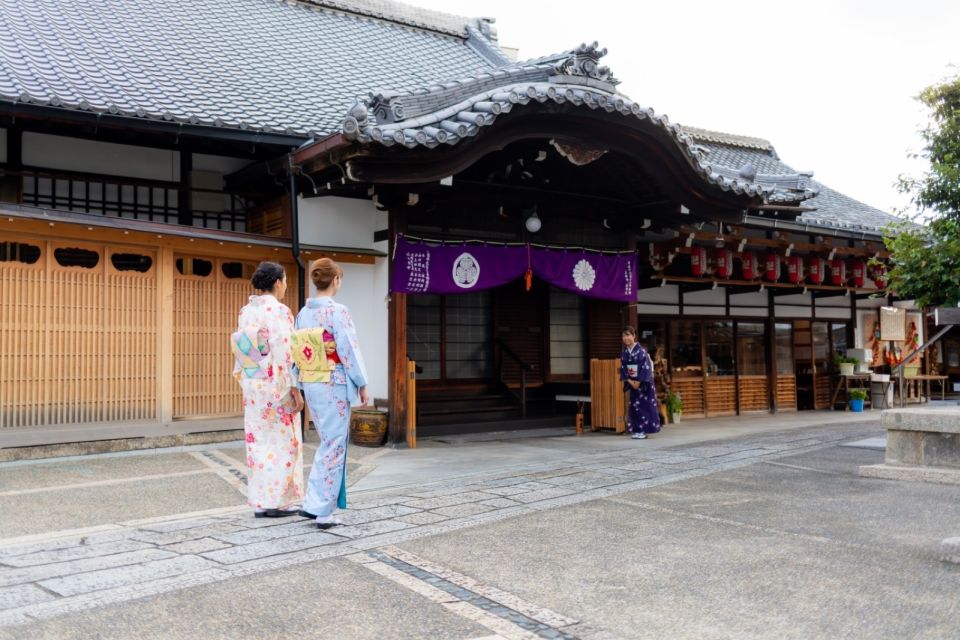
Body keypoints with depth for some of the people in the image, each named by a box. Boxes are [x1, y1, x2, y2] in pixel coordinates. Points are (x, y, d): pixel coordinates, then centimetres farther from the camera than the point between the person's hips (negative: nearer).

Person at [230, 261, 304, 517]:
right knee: (282, 441, 2)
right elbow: (284, 353, -18)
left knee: (259, 441, 11)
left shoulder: (245, 311, 7)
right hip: (277, 385, -7)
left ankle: (260, 501, 16)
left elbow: (240, 350, 10)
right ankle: (278, 501, 7)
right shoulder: (278, 311, -15)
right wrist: (295, 388, -15)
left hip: (253, 385, 7)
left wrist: (246, 381, 17)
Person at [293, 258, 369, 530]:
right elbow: (349, 350, -15)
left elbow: (298, 352, 11)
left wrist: (301, 386, 18)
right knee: (334, 447, 2)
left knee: (328, 443, 19)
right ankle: (324, 512, 6)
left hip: (310, 385, 7)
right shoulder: (337, 311, -14)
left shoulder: (303, 314, 6)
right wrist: (362, 384, -6)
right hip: (335, 385, -7)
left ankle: (312, 503, 18)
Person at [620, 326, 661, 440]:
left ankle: (644, 430, 1)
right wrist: (629, 381, -7)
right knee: (634, 405, 5)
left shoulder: (640, 350, -12)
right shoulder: (624, 352, 5)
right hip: (632, 382, 5)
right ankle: (637, 430, 10)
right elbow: (623, 368, 6)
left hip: (643, 382, -5)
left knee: (644, 404, -4)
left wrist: (638, 382, -16)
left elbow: (646, 367, -15)